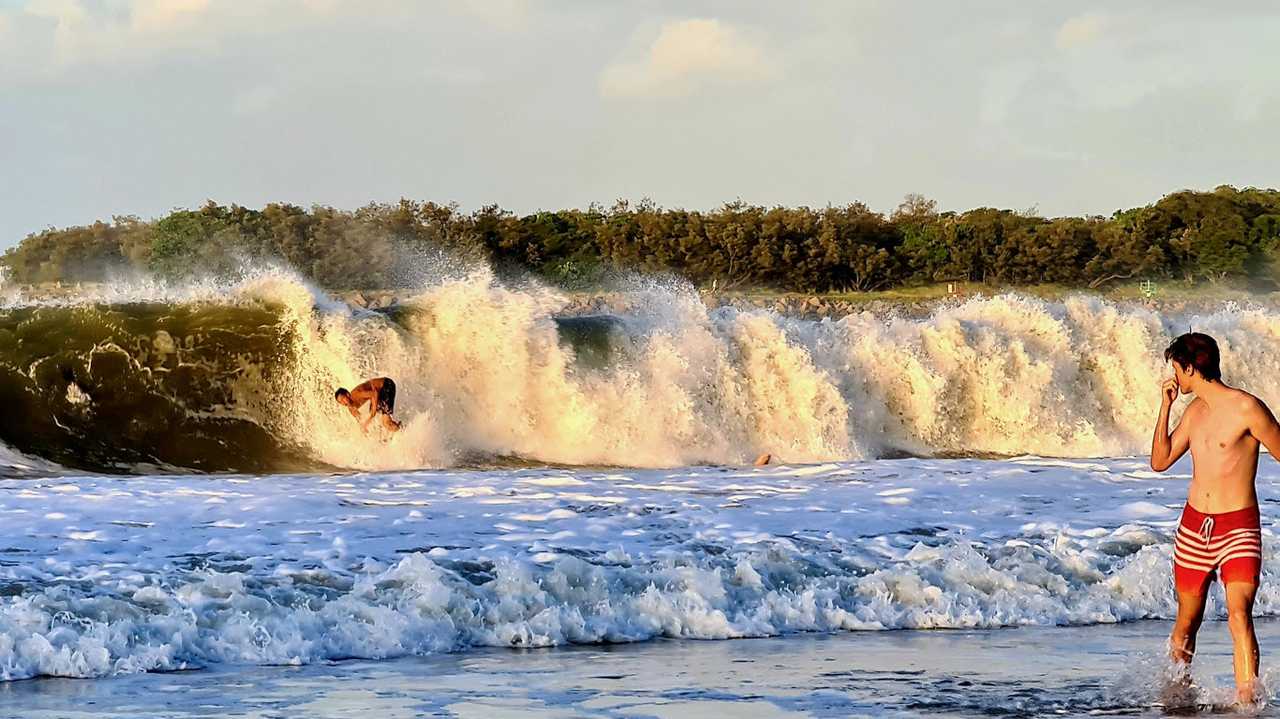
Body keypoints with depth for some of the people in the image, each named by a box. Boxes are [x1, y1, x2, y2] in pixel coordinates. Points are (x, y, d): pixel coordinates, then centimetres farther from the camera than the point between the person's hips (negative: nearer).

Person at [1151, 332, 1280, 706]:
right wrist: (1165, 407, 8)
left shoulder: (1246, 408, -11)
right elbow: (1160, 461, 16)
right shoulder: (1195, 410, 10)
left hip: (1239, 528, -6)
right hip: (1193, 525, 6)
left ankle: (1247, 703, -28)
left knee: (1239, 615, -22)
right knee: (1187, 620, 14)